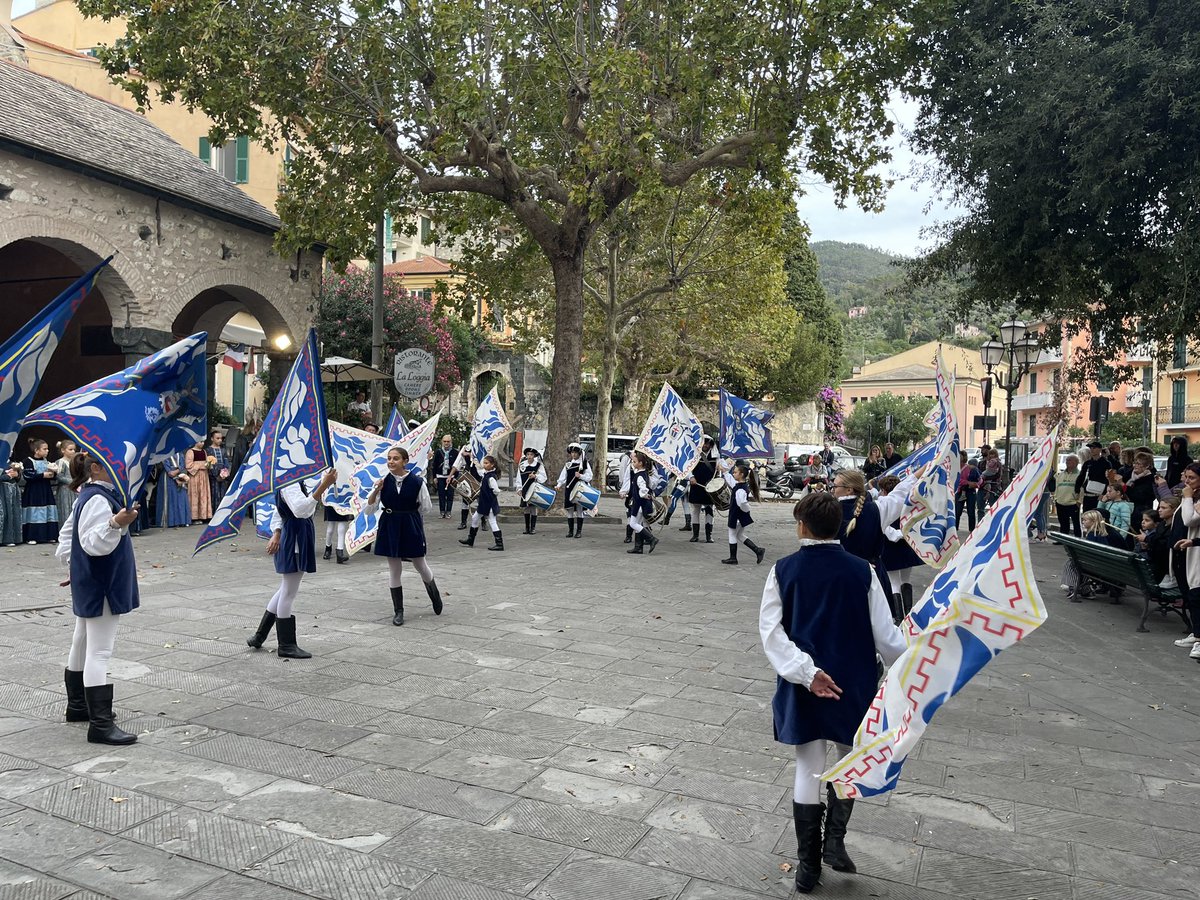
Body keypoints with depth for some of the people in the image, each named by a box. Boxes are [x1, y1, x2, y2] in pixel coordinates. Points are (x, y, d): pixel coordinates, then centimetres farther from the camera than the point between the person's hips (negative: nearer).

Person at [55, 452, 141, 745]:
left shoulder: (87, 496, 12)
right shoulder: (98, 499, -20)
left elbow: (68, 533, 22)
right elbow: (94, 544, -30)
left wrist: (70, 558, 23)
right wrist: (116, 523, -43)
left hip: (91, 585, 11)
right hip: (100, 587, -11)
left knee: (82, 646, 21)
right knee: (99, 652, -10)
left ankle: (78, 706, 36)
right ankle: (100, 724, -9)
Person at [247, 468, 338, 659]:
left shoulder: (294, 482, 13)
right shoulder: (290, 483, -19)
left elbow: (278, 512, 21)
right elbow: (301, 510, -33)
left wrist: (276, 533, 19)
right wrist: (323, 486, -38)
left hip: (299, 537, 11)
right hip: (295, 540, -11)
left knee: (287, 590, 20)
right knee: (289, 593, -1)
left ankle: (259, 636, 27)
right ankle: (286, 646, 9)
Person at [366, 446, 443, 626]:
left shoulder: (417, 482, -11)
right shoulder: (383, 482, -4)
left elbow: (426, 507, 0)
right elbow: (369, 509, -5)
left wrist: (409, 514, 5)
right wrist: (376, 490, -19)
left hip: (411, 528, -2)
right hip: (389, 528, 2)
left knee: (421, 566, 11)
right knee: (394, 570, 8)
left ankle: (434, 592, 41)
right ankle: (398, 611, 20)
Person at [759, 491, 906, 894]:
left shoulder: (783, 570, -7)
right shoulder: (861, 572, -8)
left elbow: (771, 630, -14)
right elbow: (884, 634, -5)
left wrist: (805, 672, -17)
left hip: (802, 685, 1)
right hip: (852, 686, 0)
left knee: (808, 769, 10)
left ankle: (808, 864, 18)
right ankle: (834, 839, 13)